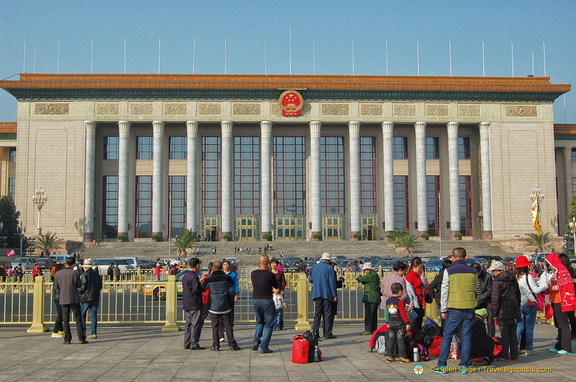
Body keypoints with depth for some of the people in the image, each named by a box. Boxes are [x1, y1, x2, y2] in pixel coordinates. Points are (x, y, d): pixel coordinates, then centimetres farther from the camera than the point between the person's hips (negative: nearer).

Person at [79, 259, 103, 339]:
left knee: (82, 314, 7)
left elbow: (83, 287, -14)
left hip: (86, 298, -5)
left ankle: (83, 332, 3)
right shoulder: (97, 274, 10)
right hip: (95, 298, 5)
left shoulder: (84, 275, -9)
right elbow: (100, 286, 13)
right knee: (93, 315, 5)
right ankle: (94, 333, 2)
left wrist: (79, 292, 3)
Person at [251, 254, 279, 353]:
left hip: (256, 301, 4)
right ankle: (264, 347, 3)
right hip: (267, 302, -4)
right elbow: (277, 286, -1)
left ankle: (256, 341, 7)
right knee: (268, 325, 6)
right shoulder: (270, 275, -15)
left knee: (259, 322, 24)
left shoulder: (253, 274, -2)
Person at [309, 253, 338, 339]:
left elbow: (310, 279, 15)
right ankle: (327, 333, -1)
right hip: (327, 294, -4)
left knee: (317, 313, 9)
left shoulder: (313, 267, 7)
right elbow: (332, 282, -9)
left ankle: (315, 332, 6)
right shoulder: (329, 268, -7)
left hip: (317, 293, 5)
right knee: (327, 313, 0)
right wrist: (334, 295, -6)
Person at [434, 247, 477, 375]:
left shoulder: (449, 271, -4)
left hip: (455, 309, -3)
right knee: (466, 337, 7)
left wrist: (443, 310, 2)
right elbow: (474, 290, 16)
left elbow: (444, 291, -3)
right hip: (469, 309, 3)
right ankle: (464, 366, 8)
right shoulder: (472, 271, 6)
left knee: (447, 337, 4)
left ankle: (442, 365, 3)